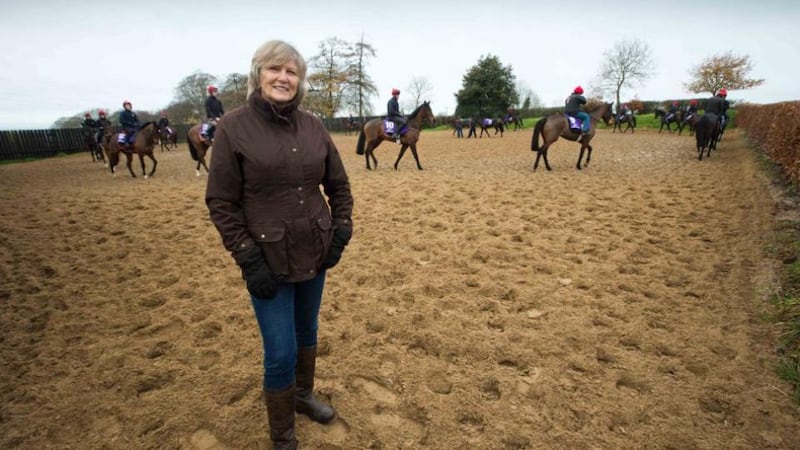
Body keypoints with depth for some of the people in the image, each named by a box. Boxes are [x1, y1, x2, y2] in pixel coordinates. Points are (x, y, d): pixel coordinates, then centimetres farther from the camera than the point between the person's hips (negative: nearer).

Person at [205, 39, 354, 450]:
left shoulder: (313, 127, 1)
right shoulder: (234, 127, -10)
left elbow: (339, 186, 9)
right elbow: (221, 202, -10)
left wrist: (341, 232, -1)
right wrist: (247, 259, -15)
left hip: (315, 253, 4)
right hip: (269, 259, -4)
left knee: (307, 333, 22)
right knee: (281, 352, 3)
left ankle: (303, 395, 49)